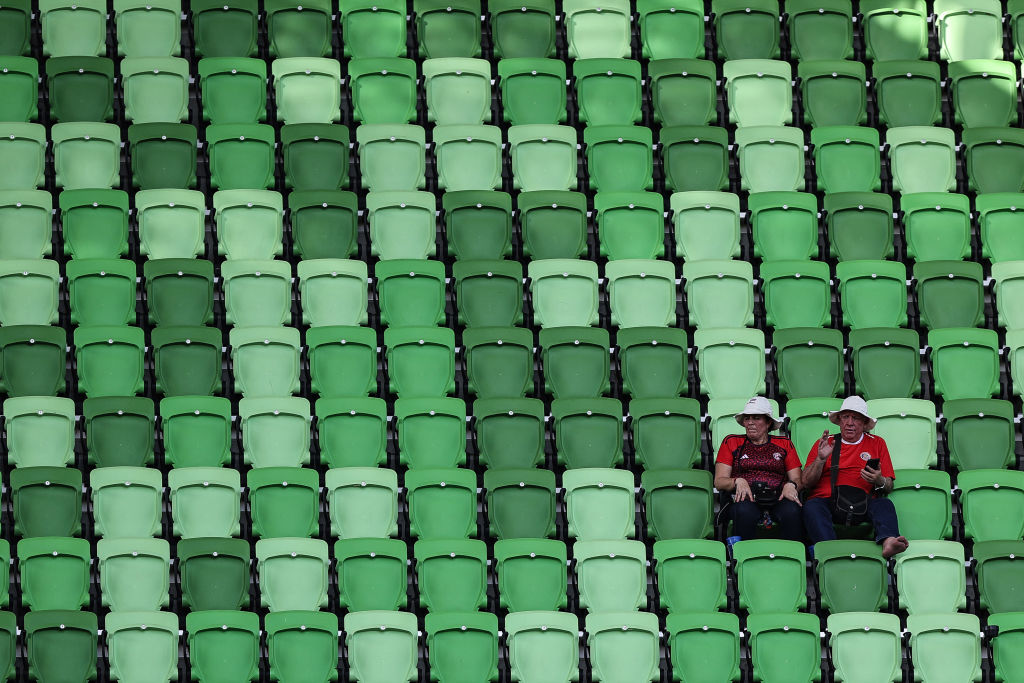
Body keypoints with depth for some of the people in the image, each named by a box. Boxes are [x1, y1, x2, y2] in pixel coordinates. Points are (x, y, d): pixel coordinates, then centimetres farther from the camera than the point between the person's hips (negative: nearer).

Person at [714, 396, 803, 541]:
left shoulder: (784, 444, 24)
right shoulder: (732, 443, 22)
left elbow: (798, 479, 17)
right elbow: (719, 481, 13)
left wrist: (791, 485, -9)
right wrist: (738, 482, -10)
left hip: (777, 497, 1)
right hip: (747, 498, -1)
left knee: (791, 511, -36)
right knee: (745, 511, -39)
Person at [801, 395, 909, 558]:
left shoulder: (877, 444, 20)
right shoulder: (824, 443, 19)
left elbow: (889, 487, 15)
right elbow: (807, 482, 11)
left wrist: (879, 482, -9)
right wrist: (821, 458, -6)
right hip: (826, 501, -1)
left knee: (884, 504, -30)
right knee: (812, 507, -33)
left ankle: (887, 542, -60)